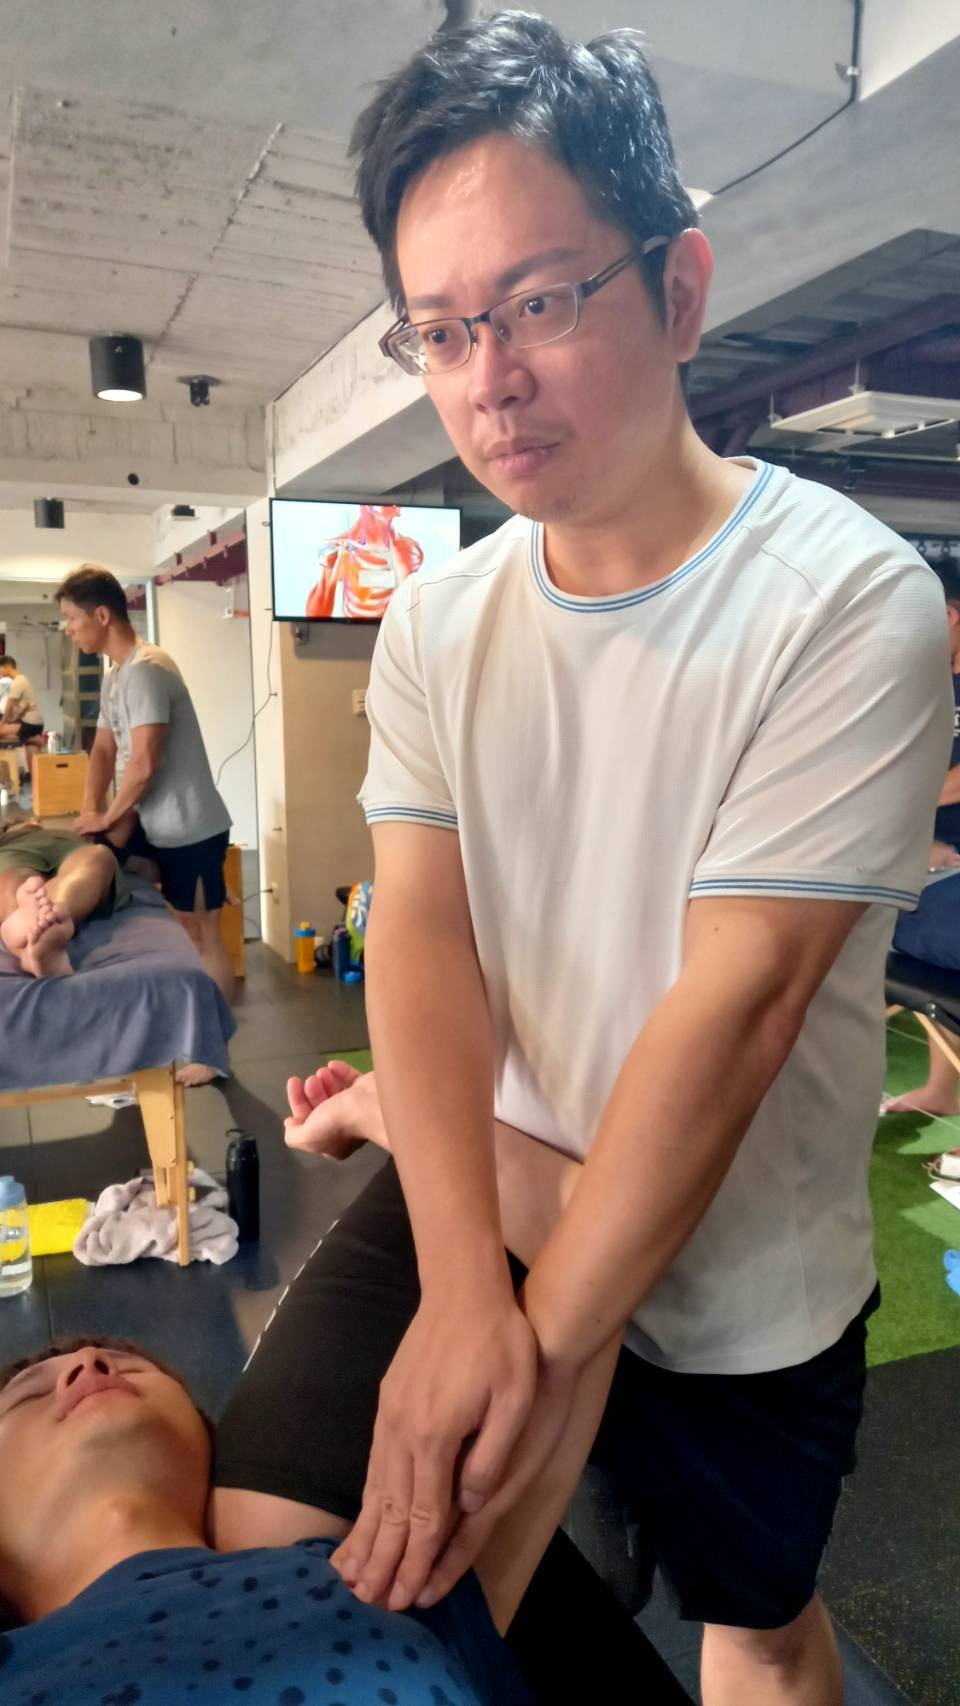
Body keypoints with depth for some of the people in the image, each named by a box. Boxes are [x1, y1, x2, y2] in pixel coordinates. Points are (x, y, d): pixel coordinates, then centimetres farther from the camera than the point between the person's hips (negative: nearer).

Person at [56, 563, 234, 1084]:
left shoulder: (145, 670, -20)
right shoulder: (115, 675, 12)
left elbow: (143, 765, -24)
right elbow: (104, 750, 17)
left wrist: (106, 819, -10)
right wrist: (90, 812, 3)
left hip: (190, 828, -10)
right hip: (162, 827, 10)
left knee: (203, 939, 1)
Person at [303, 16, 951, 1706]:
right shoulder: (433, 624, -5)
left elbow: (737, 1001, -24)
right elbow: (419, 933, -12)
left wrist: (542, 1345, -20)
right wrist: (465, 1292, -23)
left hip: (731, 1296, -3)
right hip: (477, 1219, 4)